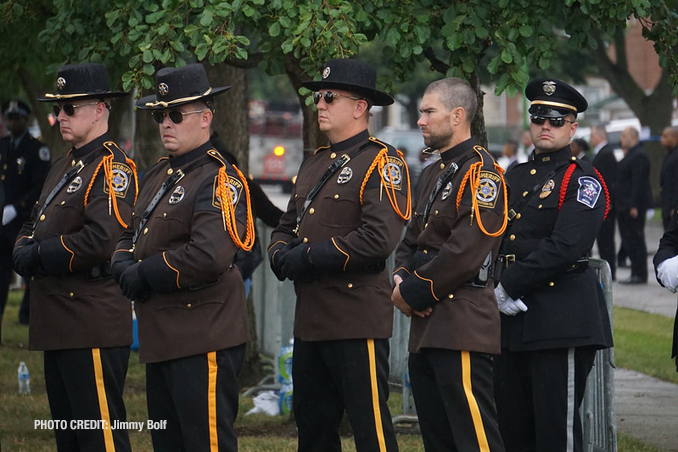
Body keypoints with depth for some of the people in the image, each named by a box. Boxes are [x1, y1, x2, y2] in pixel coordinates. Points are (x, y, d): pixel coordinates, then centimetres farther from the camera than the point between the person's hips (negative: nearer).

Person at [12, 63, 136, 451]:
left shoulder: (112, 167, -12)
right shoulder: (65, 167, 18)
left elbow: (101, 241, -24)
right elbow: (33, 226, 23)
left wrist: (38, 255, -13)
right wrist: (25, 252, -1)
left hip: (94, 328, -10)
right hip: (57, 328, 10)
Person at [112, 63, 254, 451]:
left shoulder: (218, 180, -13)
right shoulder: (159, 175, 15)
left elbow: (209, 256, -26)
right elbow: (131, 236, 21)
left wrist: (145, 275, -15)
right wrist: (126, 269, -3)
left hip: (204, 340, -9)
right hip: (162, 340, 9)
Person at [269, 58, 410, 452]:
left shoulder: (381, 162, -9)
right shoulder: (314, 164, 18)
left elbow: (378, 239, -21)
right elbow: (287, 226, 23)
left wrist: (308, 258, -17)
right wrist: (282, 256, -2)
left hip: (357, 315, -9)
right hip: (311, 317, 9)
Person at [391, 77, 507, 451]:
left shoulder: (480, 171, -11)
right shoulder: (434, 175, 20)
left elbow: (466, 251, -19)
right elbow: (412, 241, 22)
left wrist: (416, 293, -13)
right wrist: (402, 280, 1)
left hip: (462, 325, -10)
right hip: (426, 328, 10)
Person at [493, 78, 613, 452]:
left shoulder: (582, 180, -6)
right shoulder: (515, 178, 18)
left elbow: (565, 246, -18)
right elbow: (498, 242, 18)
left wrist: (510, 286, -14)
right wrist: (502, 291, -1)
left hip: (562, 322, -8)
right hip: (513, 320, 8)